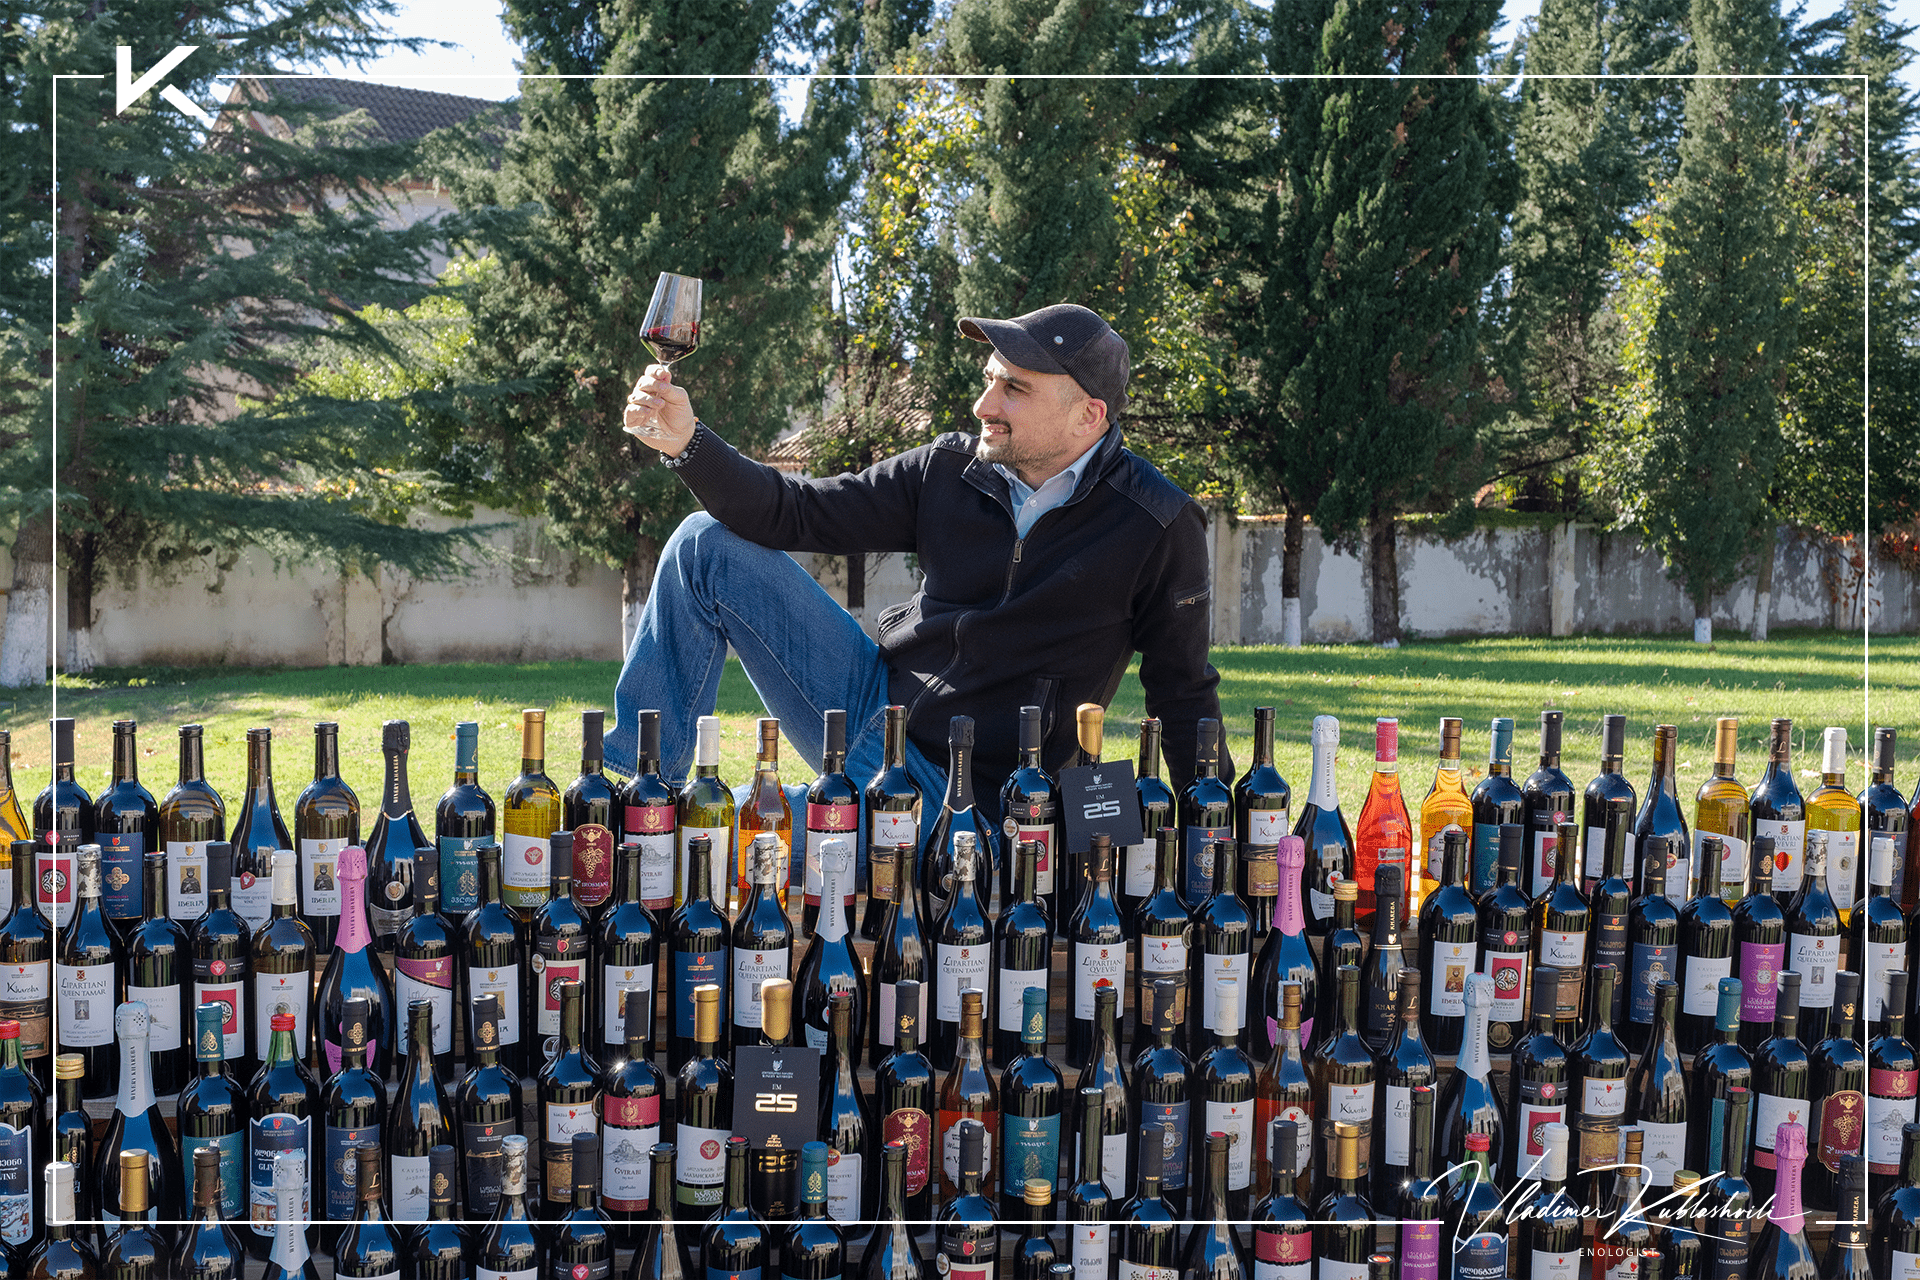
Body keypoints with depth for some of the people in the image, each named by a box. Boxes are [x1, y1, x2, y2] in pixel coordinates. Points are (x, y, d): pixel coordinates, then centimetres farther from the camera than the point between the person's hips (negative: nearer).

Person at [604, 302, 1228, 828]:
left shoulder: (1158, 528, -14)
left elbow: (1184, 693, -6)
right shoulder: (950, 469, -1)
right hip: (873, 700, 6)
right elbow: (797, 513, 0)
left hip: (954, 791, -6)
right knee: (707, 543, -4)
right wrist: (687, 441, -15)